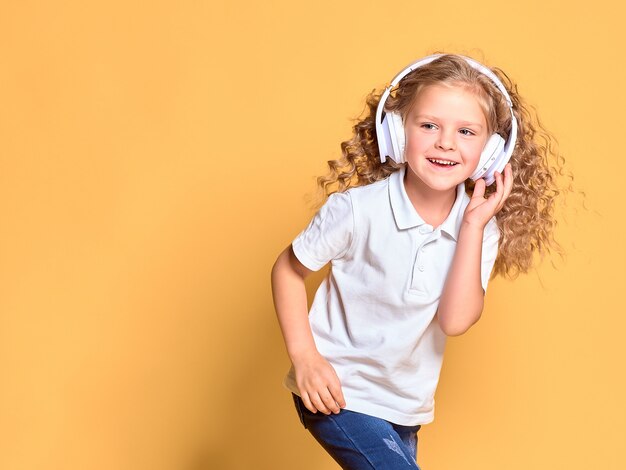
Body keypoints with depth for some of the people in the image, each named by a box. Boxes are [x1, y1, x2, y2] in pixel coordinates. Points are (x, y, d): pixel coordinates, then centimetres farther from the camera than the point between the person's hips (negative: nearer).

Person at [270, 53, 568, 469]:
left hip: (405, 406, 5)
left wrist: (474, 223, -21)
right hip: (337, 393, -5)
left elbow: (455, 321, -19)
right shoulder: (359, 208, -19)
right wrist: (304, 355, -16)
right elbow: (289, 269, -7)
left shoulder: (480, 228, -7)